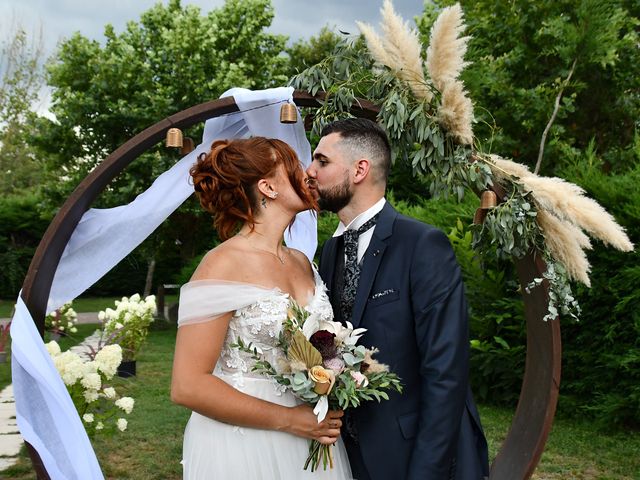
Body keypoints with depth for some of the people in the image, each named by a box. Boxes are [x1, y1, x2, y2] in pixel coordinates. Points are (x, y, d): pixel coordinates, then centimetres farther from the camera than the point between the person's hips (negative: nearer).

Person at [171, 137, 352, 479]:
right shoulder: (224, 265, -15)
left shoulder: (301, 263, 6)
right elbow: (187, 386, -19)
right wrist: (288, 419, -16)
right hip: (241, 447, -6)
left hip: (308, 438, 7)